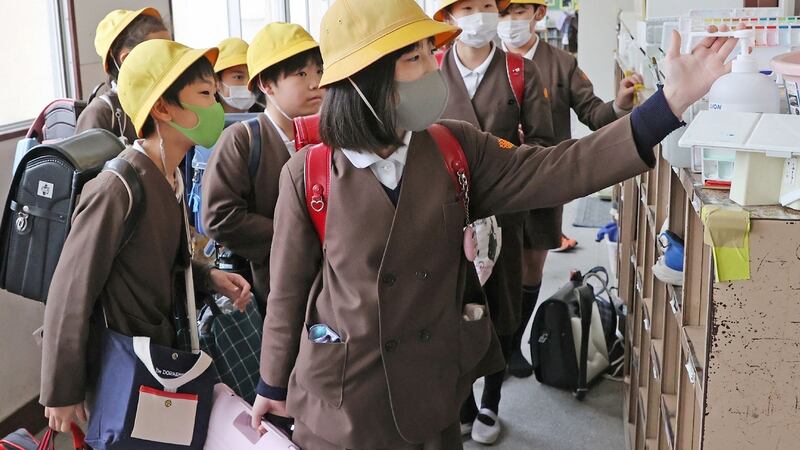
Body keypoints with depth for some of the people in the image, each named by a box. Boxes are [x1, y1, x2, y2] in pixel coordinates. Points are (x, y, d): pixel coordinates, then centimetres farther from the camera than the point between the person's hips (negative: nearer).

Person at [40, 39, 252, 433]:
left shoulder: (170, 178, 3)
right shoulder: (117, 186, -24)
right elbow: (71, 292, -20)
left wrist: (209, 278, -3)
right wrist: (62, 393, -15)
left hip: (160, 350, 8)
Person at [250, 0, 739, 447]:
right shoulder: (307, 174, -14)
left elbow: (551, 171, -14)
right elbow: (290, 289, -4)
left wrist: (673, 99, -22)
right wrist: (274, 383, 7)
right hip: (339, 401, -3)